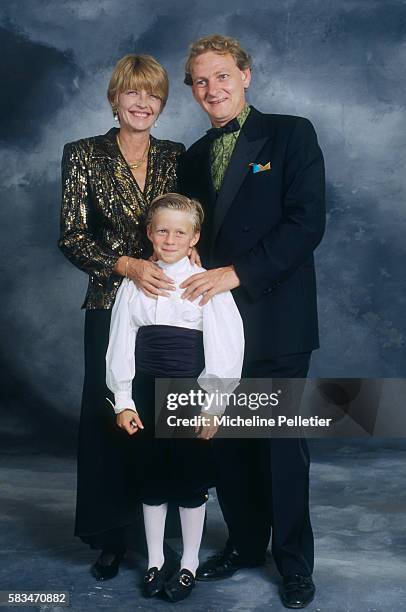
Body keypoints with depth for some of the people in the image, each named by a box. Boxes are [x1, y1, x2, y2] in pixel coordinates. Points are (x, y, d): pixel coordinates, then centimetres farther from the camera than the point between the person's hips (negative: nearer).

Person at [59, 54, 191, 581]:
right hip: (111, 306, -1)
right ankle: (112, 536, 22)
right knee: (109, 415, 4)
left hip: (170, 303, 2)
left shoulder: (176, 157, 8)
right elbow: (72, 237, -5)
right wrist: (127, 265, -19)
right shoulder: (85, 156, 1)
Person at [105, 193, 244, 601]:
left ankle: (189, 564, 28)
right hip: (147, 395, 3)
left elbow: (223, 347, -9)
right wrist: (123, 401, 0)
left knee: (191, 482, 9)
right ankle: (154, 562, 32)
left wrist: (211, 406, -10)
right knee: (150, 479, 14)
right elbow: (121, 344, 2)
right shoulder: (133, 284, 1)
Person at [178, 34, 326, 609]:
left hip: (275, 320, -5)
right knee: (228, 440, 12)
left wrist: (238, 273, -17)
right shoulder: (194, 157, 16)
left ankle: (295, 562, 21)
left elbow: (307, 221, -12)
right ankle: (244, 543, 31)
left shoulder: (291, 134, -1)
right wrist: (195, 278, -4)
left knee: (281, 445, 2)